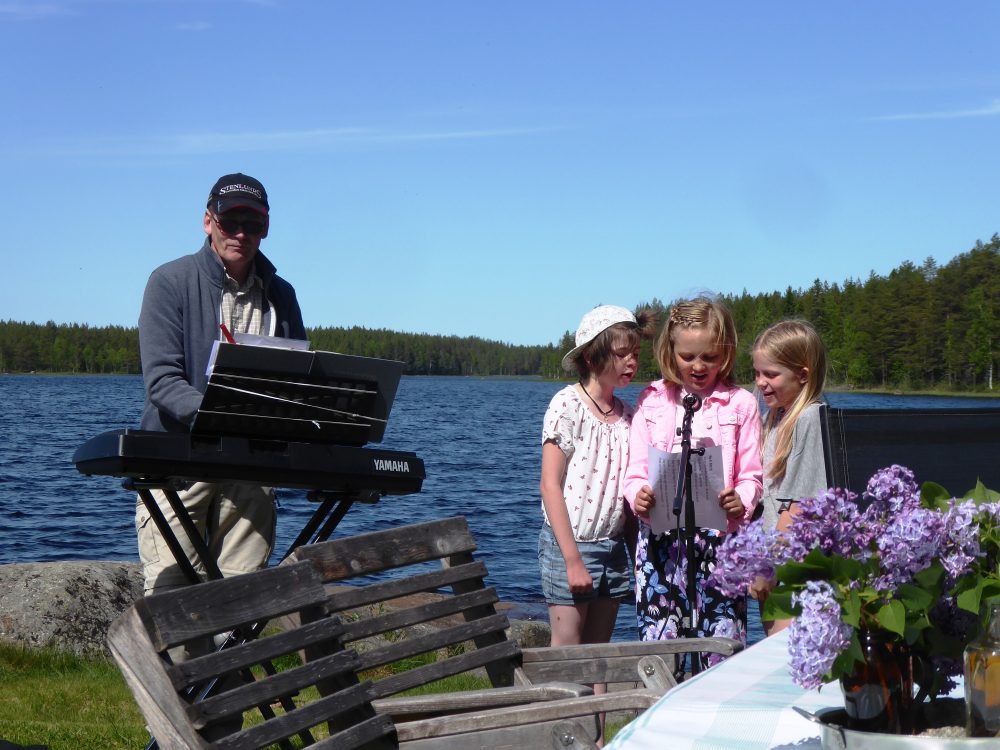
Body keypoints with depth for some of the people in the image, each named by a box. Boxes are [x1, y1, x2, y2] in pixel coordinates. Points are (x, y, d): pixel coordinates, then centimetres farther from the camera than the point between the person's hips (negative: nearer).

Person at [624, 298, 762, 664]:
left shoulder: (740, 404, 8)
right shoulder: (652, 402, 11)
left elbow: (751, 473, 4)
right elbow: (636, 470, 8)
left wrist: (741, 501, -19)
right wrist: (639, 496, -15)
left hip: (721, 536, -1)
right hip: (661, 535, 1)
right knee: (658, 648, -2)